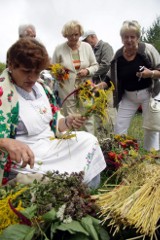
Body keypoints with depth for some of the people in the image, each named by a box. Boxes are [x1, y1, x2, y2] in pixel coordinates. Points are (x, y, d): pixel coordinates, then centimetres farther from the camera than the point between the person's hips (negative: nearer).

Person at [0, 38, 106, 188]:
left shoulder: (40, 86, 6)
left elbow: (53, 124, 10)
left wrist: (68, 122, -12)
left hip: (52, 144, 8)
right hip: (26, 158, -8)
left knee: (89, 141, 7)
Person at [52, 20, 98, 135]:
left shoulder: (87, 46, 5)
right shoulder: (59, 49, -2)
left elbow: (95, 66, 9)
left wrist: (87, 71, -11)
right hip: (67, 90, -1)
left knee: (88, 118, 4)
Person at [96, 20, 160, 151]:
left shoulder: (148, 49, -14)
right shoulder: (118, 55, -5)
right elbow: (110, 77, 3)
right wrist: (98, 86, -13)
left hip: (148, 93, -3)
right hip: (128, 96, 3)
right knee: (119, 128, 4)